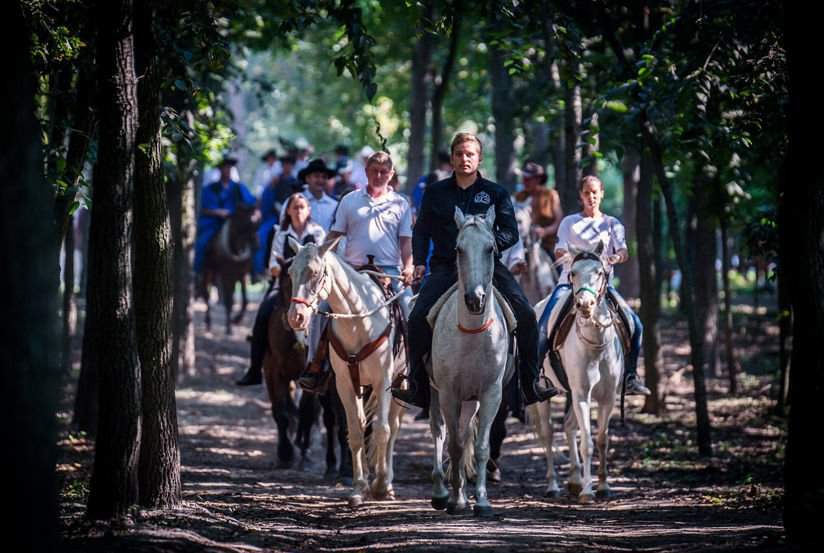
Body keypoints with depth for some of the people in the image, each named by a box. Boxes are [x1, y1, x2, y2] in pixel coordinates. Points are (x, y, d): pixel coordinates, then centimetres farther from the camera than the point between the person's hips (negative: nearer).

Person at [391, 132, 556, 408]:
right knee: (418, 318, -20)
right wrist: (419, 261, -2)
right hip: (445, 266, 0)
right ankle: (417, 384, -10)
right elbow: (422, 231, 14)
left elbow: (511, 232, 5)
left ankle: (532, 382, -7)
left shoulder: (496, 193, 10)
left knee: (525, 316, -18)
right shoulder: (435, 192, 13)